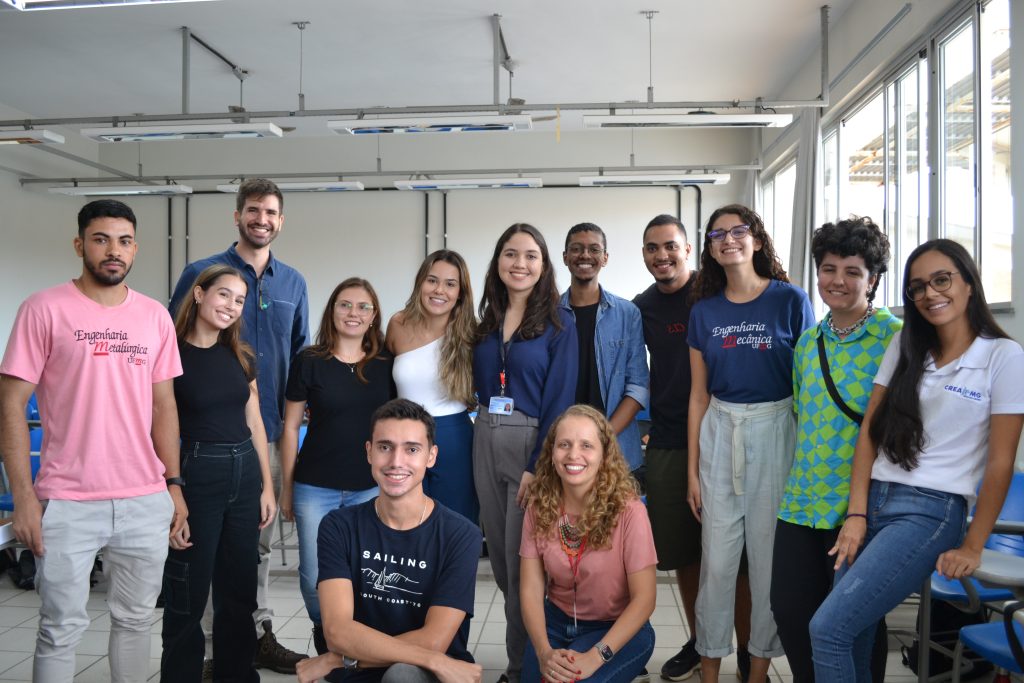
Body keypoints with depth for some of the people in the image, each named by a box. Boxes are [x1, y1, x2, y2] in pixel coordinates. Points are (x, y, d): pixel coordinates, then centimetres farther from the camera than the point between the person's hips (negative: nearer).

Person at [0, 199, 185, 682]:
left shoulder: (155, 317, 7)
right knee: (62, 628, 8)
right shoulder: (44, 309, -4)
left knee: (136, 620, 15)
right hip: (67, 503, -3)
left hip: (146, 502, 4)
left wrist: (174, 485, 9)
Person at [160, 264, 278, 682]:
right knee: (187, 597, 7)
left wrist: (267, 485, 9)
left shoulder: (241, 357, 9)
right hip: (195, 476, -5)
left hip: (245, 475, 6)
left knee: (240, 590, 15)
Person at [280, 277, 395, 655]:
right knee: (314, 580, 4)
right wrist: (286, 488, 3)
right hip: (315, 489, -1)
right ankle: (325, 641, 34)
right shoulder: (309, 361, -2)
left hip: (370, 489, 1)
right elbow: (290, 428, 2)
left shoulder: (386, 364, 4)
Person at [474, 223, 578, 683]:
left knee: (522, 561, 1)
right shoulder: (487, 322, 9)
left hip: (532, 443, -6)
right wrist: (488, 428, 4)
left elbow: (559, 399, -12)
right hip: (486, 442, 6)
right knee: (499, 556, 14)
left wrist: (538, 467, -17)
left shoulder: (559, 323, -7)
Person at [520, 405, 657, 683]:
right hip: (555, 623, 3)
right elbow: (531, 589, -7)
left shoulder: (628, 510, -19)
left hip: (619, 629, -3)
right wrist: (544, 651, -22)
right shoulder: (540, 507, -7)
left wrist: (596, 656, -23)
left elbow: (644, 598, -16)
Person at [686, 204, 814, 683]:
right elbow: (699, 395, 7)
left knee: (769, 554, 7)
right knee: (717, 558, 6)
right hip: (719, 433, 2)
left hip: (776, 432, -2)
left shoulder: (790, 300, -3)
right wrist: (693, 470, 6)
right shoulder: (704, 311, 6)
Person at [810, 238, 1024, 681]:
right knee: (852, 641, 4)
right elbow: (870, 431, 6)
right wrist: (856, 515, -1)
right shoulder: (904, 347, 10)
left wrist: (972, 547, -3)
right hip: (873, 500, 5)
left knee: (828, 629, -15)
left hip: (931, 512, -5)